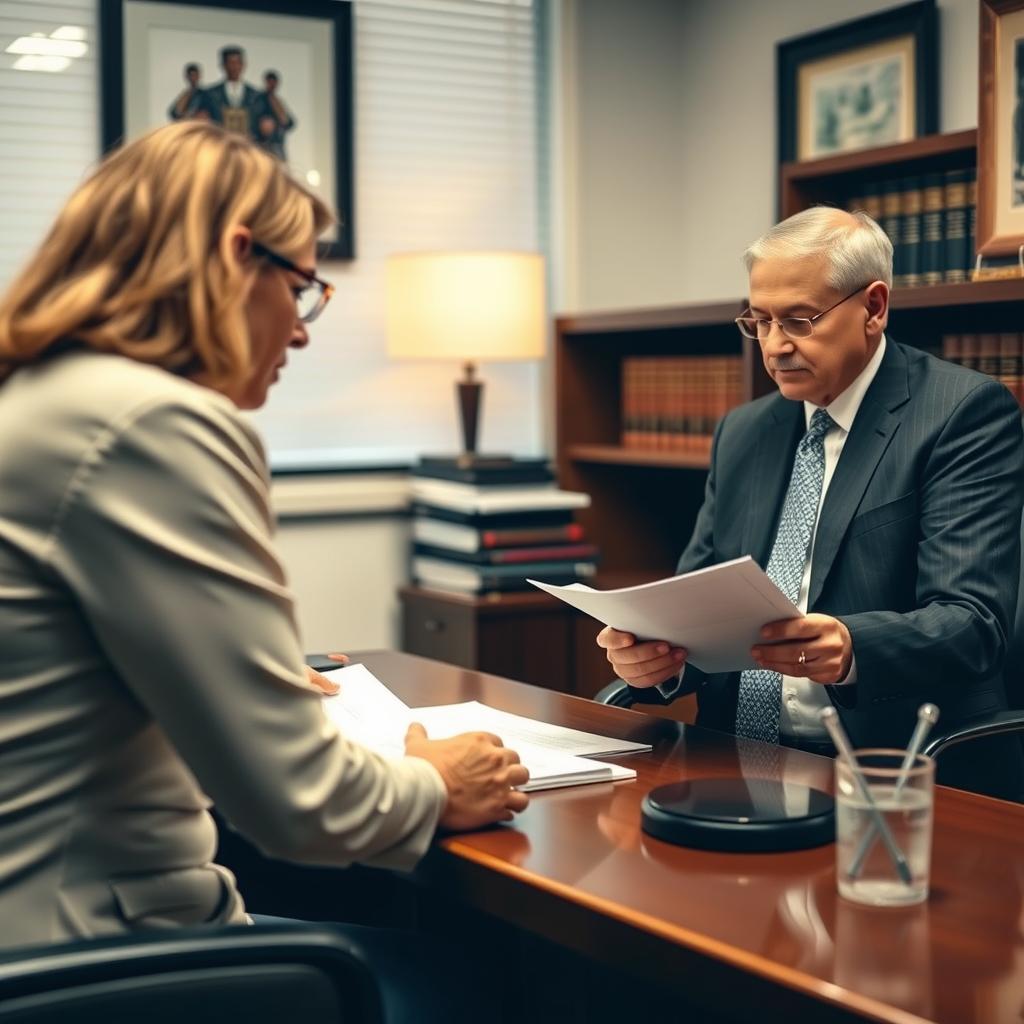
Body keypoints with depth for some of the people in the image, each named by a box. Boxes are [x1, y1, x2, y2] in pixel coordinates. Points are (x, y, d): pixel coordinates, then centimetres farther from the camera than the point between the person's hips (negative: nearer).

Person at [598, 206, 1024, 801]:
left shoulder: (968, 412, -4)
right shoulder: (743, 433, 15)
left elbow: (971, 620, -14)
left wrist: (851, 649, -33)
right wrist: (654, 653, -11)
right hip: (739, 768, 6)